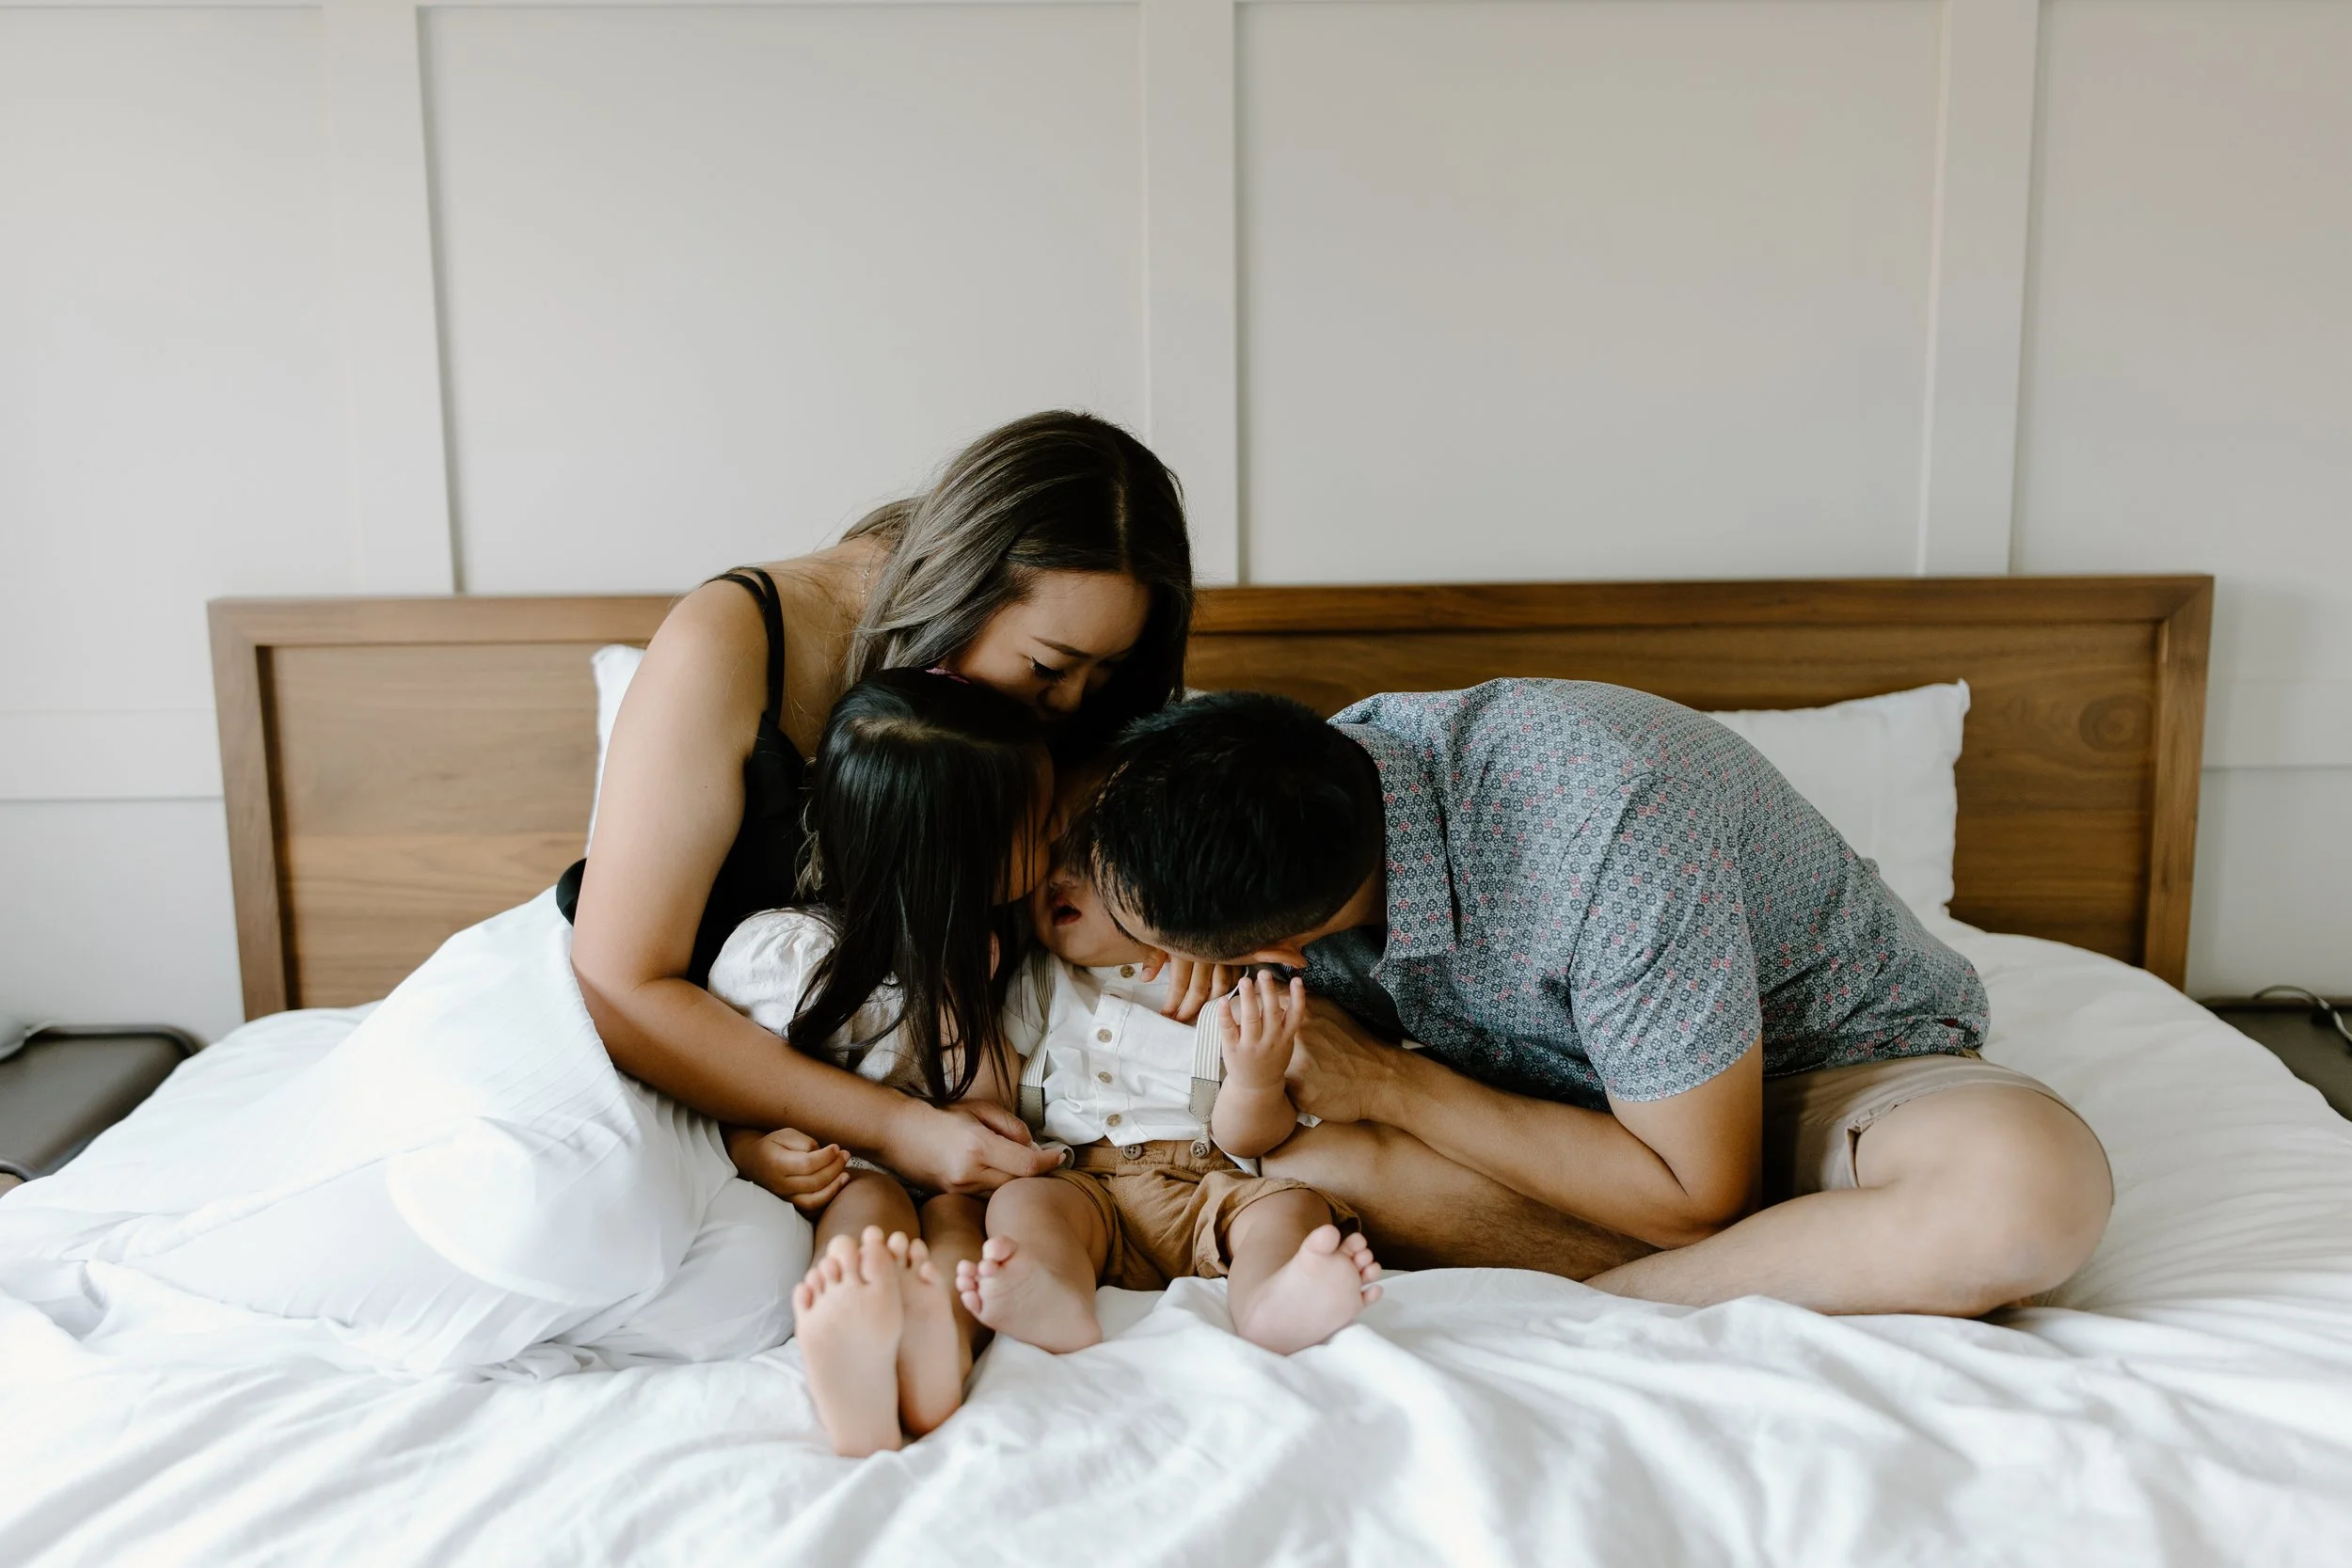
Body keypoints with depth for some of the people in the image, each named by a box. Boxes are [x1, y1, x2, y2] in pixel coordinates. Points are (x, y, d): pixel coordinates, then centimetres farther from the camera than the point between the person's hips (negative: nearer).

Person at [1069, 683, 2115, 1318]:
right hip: (1592, 1090, 5)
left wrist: (1390, 1083, -25)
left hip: (1830, 1069, -4)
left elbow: (1702, 1197, -27)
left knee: (2033, 1184, -38)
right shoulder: (1309, 789, -17)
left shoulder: (1606, 823, -38)